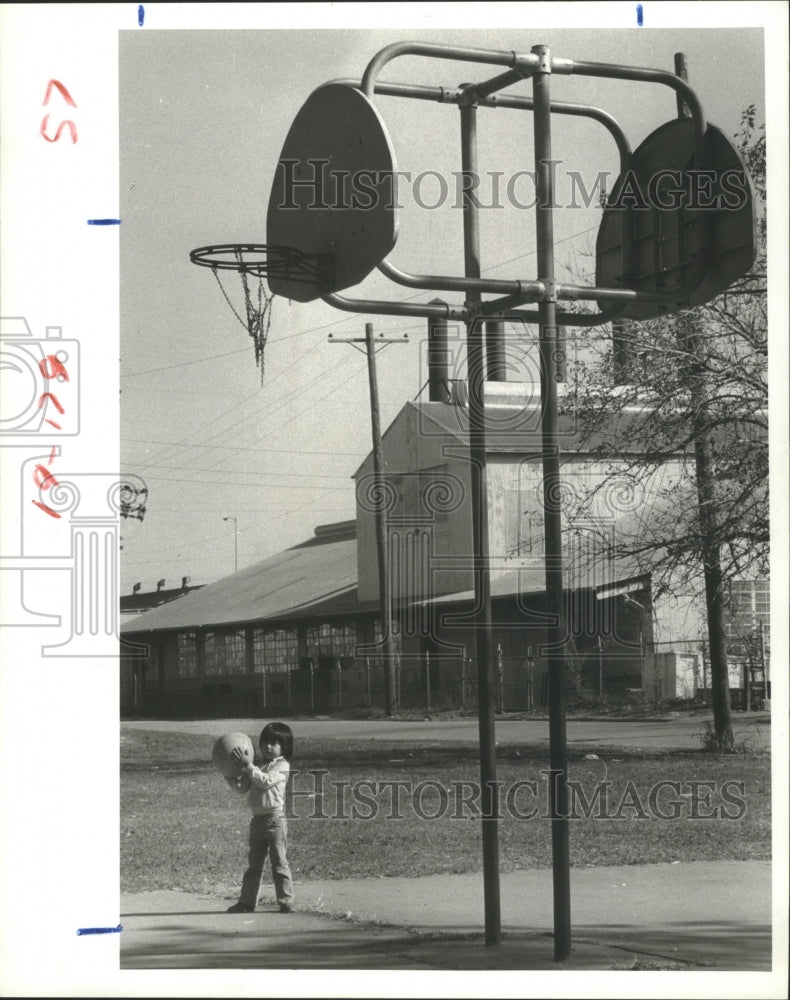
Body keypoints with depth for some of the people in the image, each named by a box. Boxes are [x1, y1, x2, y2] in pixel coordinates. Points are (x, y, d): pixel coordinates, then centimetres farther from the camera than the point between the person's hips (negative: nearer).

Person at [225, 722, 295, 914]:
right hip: (257, 819, 7)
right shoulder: (257, 768, 17)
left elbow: (266, 781, -19)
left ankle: (286, 902, 0)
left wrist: (247, 766, -23)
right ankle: (247, 901, 17)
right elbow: (241, 788, 12)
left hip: (275, 818, -7)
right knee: (253, 864, 11)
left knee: (279, 862, -5)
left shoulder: (282, 766, -3)